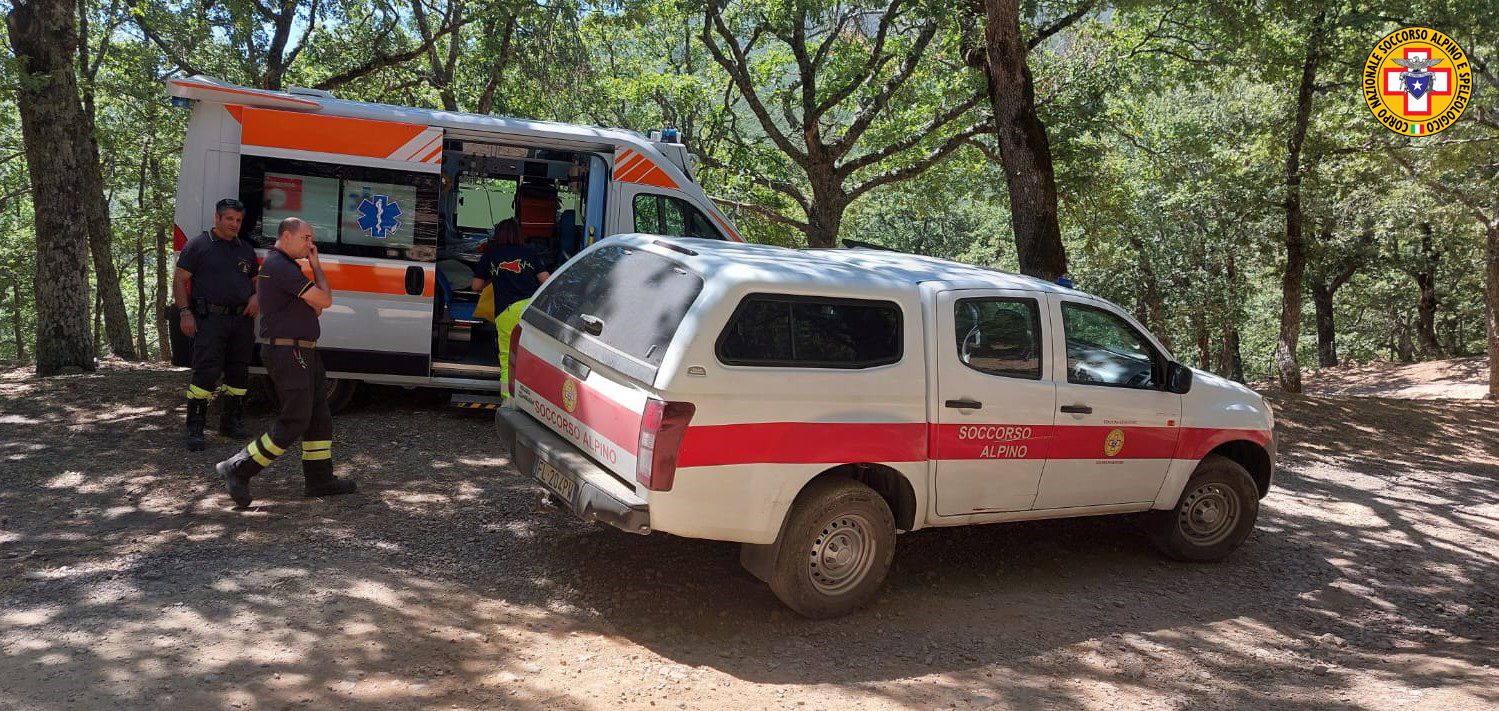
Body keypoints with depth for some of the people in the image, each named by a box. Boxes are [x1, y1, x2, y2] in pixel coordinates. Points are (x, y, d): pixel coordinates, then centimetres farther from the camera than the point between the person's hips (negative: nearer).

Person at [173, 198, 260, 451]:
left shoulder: (246, 249, 18)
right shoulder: (198, 245, 2)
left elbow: (256, 280, 27)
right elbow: (179, 281, -1)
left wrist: (256, 298, 5)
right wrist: (185, 313, -12)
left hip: (242, 319, 6)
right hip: (210, 319, -6)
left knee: (238, 373, 10)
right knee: (206, 373, -12)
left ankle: (232, 422, 23)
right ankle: (195, 429, -7)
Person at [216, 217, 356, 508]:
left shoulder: (285, 266, 19)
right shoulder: (280, 266, -16)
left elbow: (313, 307, 21)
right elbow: (325, 301, -16)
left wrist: (314, 286, -2)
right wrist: (316, 266, -2)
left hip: (303, 353, 11)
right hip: (288, 353, -11)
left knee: (319, 416, 11)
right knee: (294, 423, -9)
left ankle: (320, 480, 17)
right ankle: (238, 469, 0)